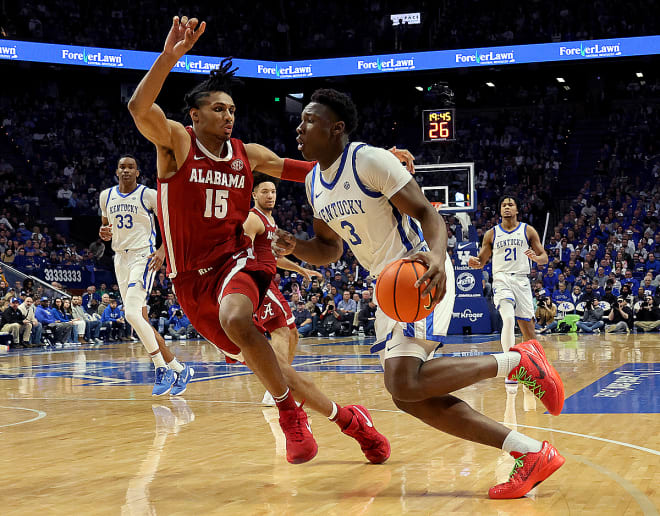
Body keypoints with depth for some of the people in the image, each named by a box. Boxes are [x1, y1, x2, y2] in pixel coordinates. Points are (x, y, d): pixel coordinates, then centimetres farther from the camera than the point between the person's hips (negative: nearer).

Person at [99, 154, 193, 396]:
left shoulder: (149, 195, -5)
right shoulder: (106, 196, 11)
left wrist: (163, 250, -17)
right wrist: (104, 233, -1)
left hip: (143, 257, -7)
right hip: (121, 258, 7)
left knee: (132, 313, -23)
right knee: (141, 321, 5)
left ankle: (161, 368, -11)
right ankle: (178, 369, 14)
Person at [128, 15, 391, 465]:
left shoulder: (248, 155, 5)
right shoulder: (176, 141, -4)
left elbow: (305, 171, 15)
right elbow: (140, 108, -24)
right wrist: (169, 56, -39)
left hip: (234, 261, 0)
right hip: (190, 277, 0)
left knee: (236, 319, -36)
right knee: (260, 361, 2)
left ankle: (289, 411, -18)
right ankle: (346, 418, 17)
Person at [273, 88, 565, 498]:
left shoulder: (370, 160, -15)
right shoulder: (314, 183, 11)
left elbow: (426, 212, -19)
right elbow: (329, 249, 21)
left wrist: (437, 255, -40)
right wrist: (295, 247, -2)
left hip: (422, 274, -9)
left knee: (405, 382, -26)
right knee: (408, 396, 0)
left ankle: (517, 361, -9)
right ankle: (531, 454, -1)